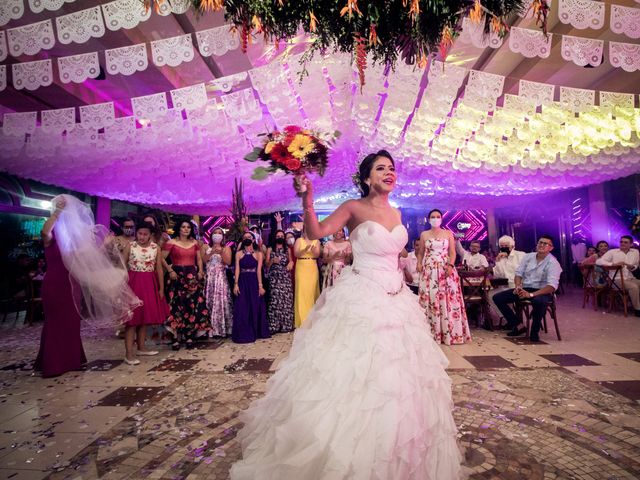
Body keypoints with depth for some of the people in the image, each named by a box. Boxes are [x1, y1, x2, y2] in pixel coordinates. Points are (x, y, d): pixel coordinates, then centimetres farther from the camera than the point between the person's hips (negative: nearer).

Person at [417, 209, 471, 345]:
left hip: (445, 270, 0)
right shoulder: (424, 234, 11)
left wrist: (450, 265, -13)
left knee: (447, 300, -4)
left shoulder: (448, 234, 9)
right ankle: (431, 333, 3)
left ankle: (449, 333, 3)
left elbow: (452, 252, 3)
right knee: (430, 300, -4)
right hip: (429, 270, 0)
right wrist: (419, 263, -7)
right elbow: (420, 253, 11)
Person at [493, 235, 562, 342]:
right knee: (497, 298, -9)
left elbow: (552, 286, -20)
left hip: (542, 291, -6)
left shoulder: (553, 263, -10)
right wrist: (518, 286, -13)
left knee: (539, 302, -42)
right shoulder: (528, 256, 7)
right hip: (524, 289, 6)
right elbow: (518, 273, 10)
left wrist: (531, 294, -31)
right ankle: (519, 326, -4)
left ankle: (534, 331, -17)